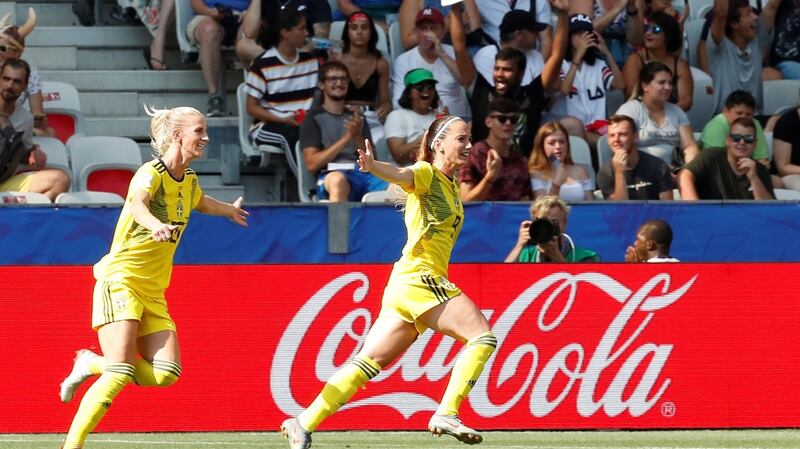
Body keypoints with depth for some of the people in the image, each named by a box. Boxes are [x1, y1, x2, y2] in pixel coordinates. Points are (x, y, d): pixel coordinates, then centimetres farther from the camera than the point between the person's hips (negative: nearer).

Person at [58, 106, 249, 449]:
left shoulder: (189, 180, 12)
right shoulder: (151, 174, -14)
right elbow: (137, 205, -38)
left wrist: (230, 211, 55)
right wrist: (155, 225, -60)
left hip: (153, 292, 8)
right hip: (120, 282, -8)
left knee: (165, 374, -10)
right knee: (120, 375, -20)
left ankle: (91, 364, 11)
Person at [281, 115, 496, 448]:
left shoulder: (451, 186, 22)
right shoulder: (426, 174, -6)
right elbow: (401, 175, -27)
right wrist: (372, 166, -46)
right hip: (419, 277, -9)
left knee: (370, 361, 6)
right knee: (483, 336, -15)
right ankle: (446, 414, -21)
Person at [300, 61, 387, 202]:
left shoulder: (357, 118, 27)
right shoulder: (314, 119, 15)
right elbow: (312, 164, 1)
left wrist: (357, 136, -2)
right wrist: (345, 138, -3)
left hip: (364, 174, 4)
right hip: (331, 175, -4)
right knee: (338, 180, -42)